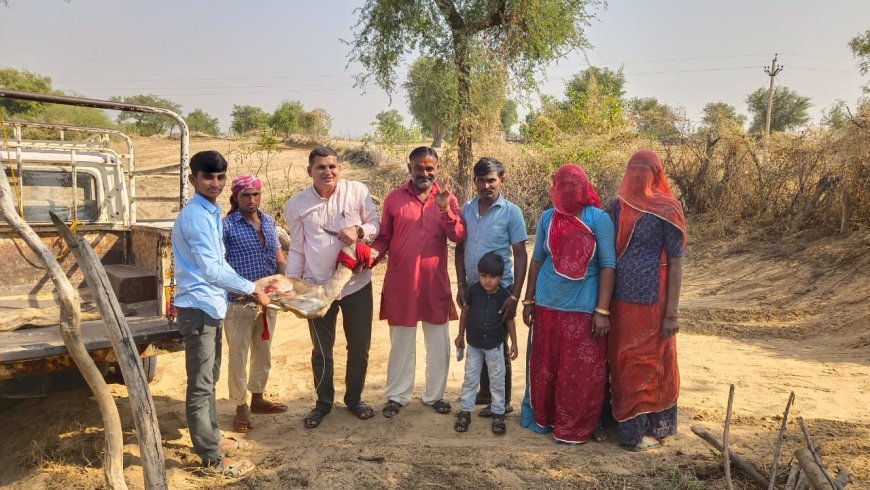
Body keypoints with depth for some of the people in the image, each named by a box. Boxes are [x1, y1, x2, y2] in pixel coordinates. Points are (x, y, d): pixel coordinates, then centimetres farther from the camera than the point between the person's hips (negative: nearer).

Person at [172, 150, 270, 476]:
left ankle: (211, 438, 33)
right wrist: (252, 289, -17)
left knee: (209, 380, 20)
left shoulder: (212, 213, 12)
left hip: (211, 305, 10)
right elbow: (212, 269, -25)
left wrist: (248, 287, 16)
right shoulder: (195, 216, -18)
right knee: (201, 385, -1)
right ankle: (212, 456, 7)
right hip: (198, 307, -10)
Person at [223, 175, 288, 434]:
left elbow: (278, 255, 16)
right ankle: (241, 408, 15)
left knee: (263, 351, 17)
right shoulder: (227, 225, -9)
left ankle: (257, 398, 33)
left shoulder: (268, 221, 9)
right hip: (239, 301, -6)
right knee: (238, 355, 2)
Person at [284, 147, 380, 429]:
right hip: (317, 286, 0)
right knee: (321, 350, 12)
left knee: (359, 346, 13)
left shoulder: (357, 191, -9)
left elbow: (376, 224, 0)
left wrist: (359, 231, -21)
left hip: (356, 282, 0)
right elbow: (296, 249, 3)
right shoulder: (296, 205, -4)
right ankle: (323, 403, 32)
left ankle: (354, 398, 34)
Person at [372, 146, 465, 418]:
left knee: (439, 343, 11)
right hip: (401, 281, -1)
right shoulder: (394, 198, 0)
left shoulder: (447, 199, 2)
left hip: (435, 281, 1)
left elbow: (459, 237, -9)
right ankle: (397, 395, 24)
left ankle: (434, 394, 27)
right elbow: (383, 237, 4)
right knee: (401, 342, 10)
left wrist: (445, 211, -24)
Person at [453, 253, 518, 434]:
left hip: (495, 345, -1)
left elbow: (509, 320, -2)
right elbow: (465, 312, 3)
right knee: (470, 379, 11)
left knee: (497, 381, 9)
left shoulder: (504, 295, -13)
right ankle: (465, 412, 21)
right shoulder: (473, 290, -12)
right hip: (473, 344, 1)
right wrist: (461, 335, 9)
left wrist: (513, 343, 0)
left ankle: (498, 414, 22)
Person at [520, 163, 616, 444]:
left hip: (583, 308, -3)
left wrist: (602, 310, -13)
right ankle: (545, 418, 32)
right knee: (545, 366, 14)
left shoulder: (599, 219, -8)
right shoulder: (547, 218, 3)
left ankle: (575, 428, 19)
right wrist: (529, 300, 10)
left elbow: (608, 265, -8)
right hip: (547, 304, 4)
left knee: (581, 372, 4)